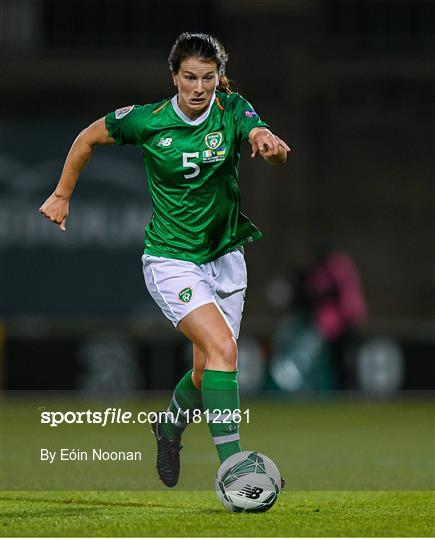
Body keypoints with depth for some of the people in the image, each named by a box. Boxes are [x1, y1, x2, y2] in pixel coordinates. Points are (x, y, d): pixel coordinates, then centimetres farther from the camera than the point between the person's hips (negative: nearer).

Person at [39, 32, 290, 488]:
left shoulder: (233, 111, -9)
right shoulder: (146, 121, -13)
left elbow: (278, 156, -26)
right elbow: (89, 138, 5)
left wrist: (272, 145, -49)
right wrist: (62, 196, 9)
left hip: (224, 256, 4)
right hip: (171, 259, -4)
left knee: (207, 374, 10)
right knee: (222, 346, -25)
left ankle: (170, 427, 44)